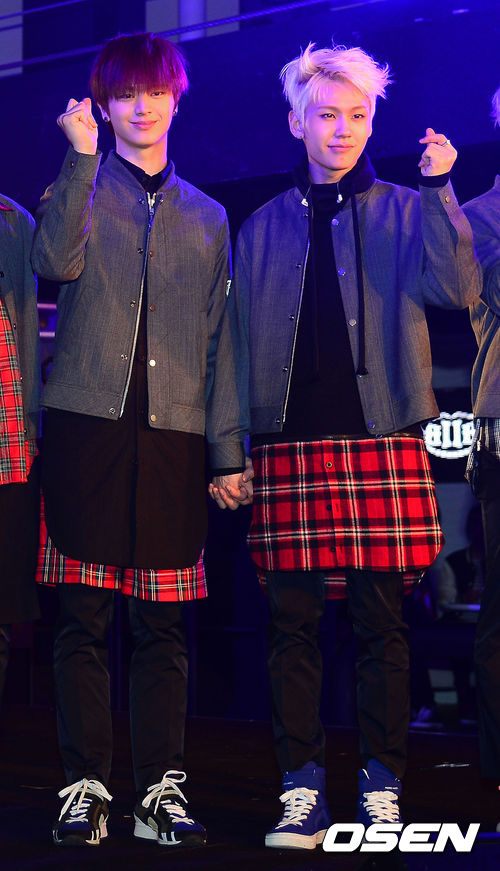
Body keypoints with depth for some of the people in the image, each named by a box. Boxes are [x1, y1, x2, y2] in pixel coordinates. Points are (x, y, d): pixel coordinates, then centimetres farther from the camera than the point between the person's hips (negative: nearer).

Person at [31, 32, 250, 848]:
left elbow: (220, 340, 14)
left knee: (164, 624, 1)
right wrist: (82, 158, -13)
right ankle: (85, 786, 2)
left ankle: (162, 789, 6)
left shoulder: (206, 217, 18)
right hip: (88, 421, -2)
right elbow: (58, 260, -11)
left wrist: (228, 450, 7)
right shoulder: (81, 189, 12)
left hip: (173, 430, 2)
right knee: (84, 615, -3)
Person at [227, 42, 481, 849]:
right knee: (292, 623, 0)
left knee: (382, 622, -2)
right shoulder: (265, 226, 17)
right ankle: (302, 791, 6)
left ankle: (383, 790, 4)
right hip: (289, 444, 2)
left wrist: (438, 189, -14)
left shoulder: (402, 212, 11)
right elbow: (243, 342, 15)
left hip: (382, 436, -2)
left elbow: (457, 288, -7)